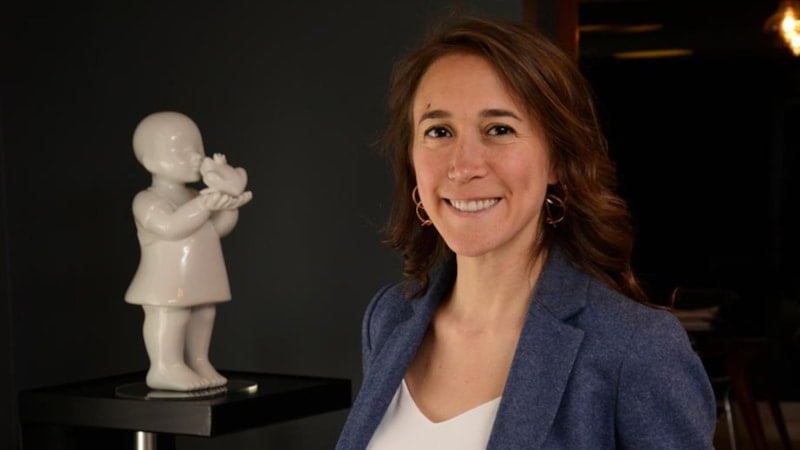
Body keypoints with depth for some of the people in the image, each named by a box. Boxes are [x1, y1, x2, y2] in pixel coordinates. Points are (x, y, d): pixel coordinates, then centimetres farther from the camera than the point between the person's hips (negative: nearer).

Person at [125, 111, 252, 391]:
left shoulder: (195, 198, 14)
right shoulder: (148, 201, -11)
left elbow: (219, 228, 10)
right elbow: (170, 227, -27)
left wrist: (228, 203, -8)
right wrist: (206, 205, -30)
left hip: (200, 284, 8)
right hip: (166, 286, -8)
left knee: (202, 317, 9)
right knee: (168, 318, -16)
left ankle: (198, 364, 16)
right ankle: (164, 369, -18)